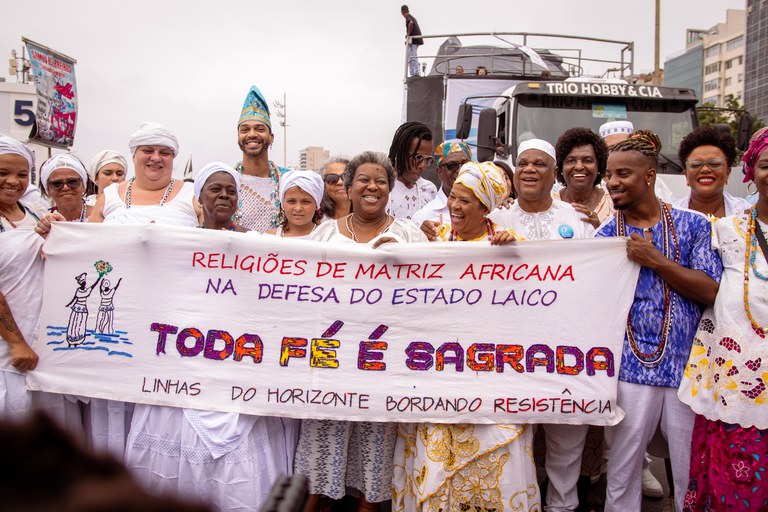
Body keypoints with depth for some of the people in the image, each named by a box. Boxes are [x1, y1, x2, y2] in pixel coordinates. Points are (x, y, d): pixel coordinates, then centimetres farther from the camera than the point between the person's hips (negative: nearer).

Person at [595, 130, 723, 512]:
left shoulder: (694, 225, 3)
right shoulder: (606, 234, 5)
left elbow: (711, 291, -6)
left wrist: (655, 260, -12)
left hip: (687, 366, 0)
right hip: (630, 369, 1)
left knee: (692, 477, 10)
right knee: (621, 473, 9)